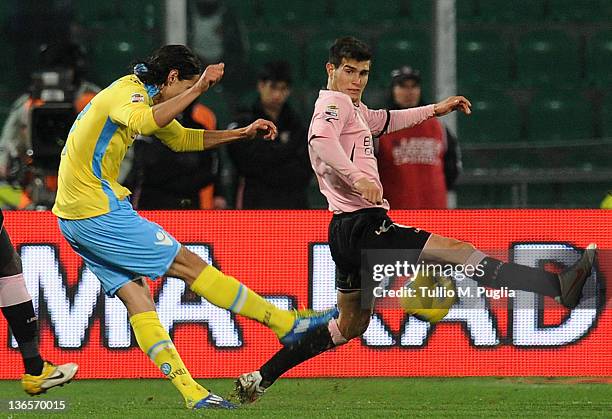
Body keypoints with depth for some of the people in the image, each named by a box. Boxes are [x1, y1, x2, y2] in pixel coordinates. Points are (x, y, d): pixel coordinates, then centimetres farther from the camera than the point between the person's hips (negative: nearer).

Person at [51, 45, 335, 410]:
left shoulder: (139, 96, 18)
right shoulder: (127, 93, -14)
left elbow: (182, 139, 32)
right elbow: (142, 122, -39)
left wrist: (242, 133, 24)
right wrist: (196, 90, -37)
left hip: (77, 220, 11)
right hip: (99, 212, -11)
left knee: (136, 295, 3)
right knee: (188, 264, -5)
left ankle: (191, 392, -3)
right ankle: (286, 323, -1)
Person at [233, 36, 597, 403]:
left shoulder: (354, 108, 21)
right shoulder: (334, 102, -9)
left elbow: (385, 121, 41)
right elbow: (320, 140, -30)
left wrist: (435, 110, 38)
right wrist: (358, 178, -41)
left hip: (346, 232, 11)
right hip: (362, 225, -11)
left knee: (351, 325, 21)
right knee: (455, 250, -20)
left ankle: (261, 378, 21)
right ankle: (559, 286, -31)